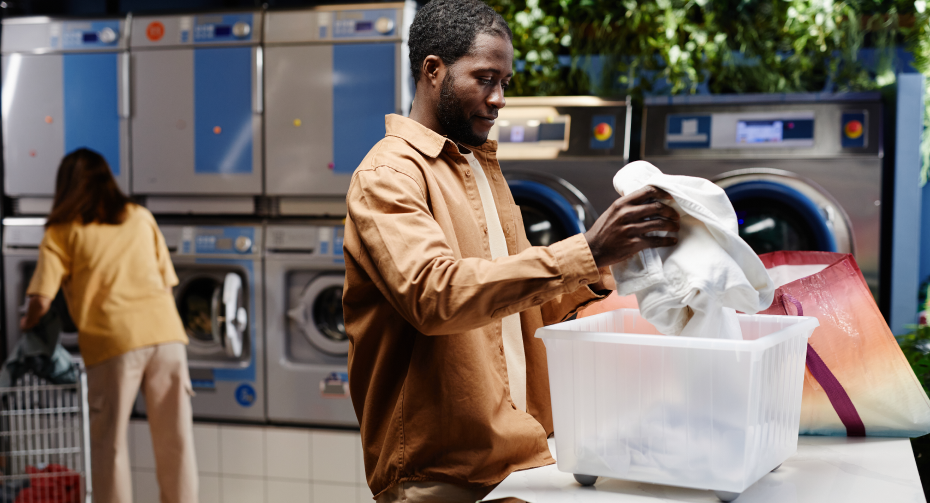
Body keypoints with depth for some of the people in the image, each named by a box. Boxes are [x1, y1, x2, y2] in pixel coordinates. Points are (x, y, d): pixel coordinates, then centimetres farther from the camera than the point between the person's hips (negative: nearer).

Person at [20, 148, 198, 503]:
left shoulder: (62, 232, 8)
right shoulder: (141, 217, 19)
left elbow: (41, 302, 1)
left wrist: (27, 324, 20)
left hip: (113, 340, -3)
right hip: (165, 330, 3)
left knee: (109, 443, 9)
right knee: (175, 440, 10)